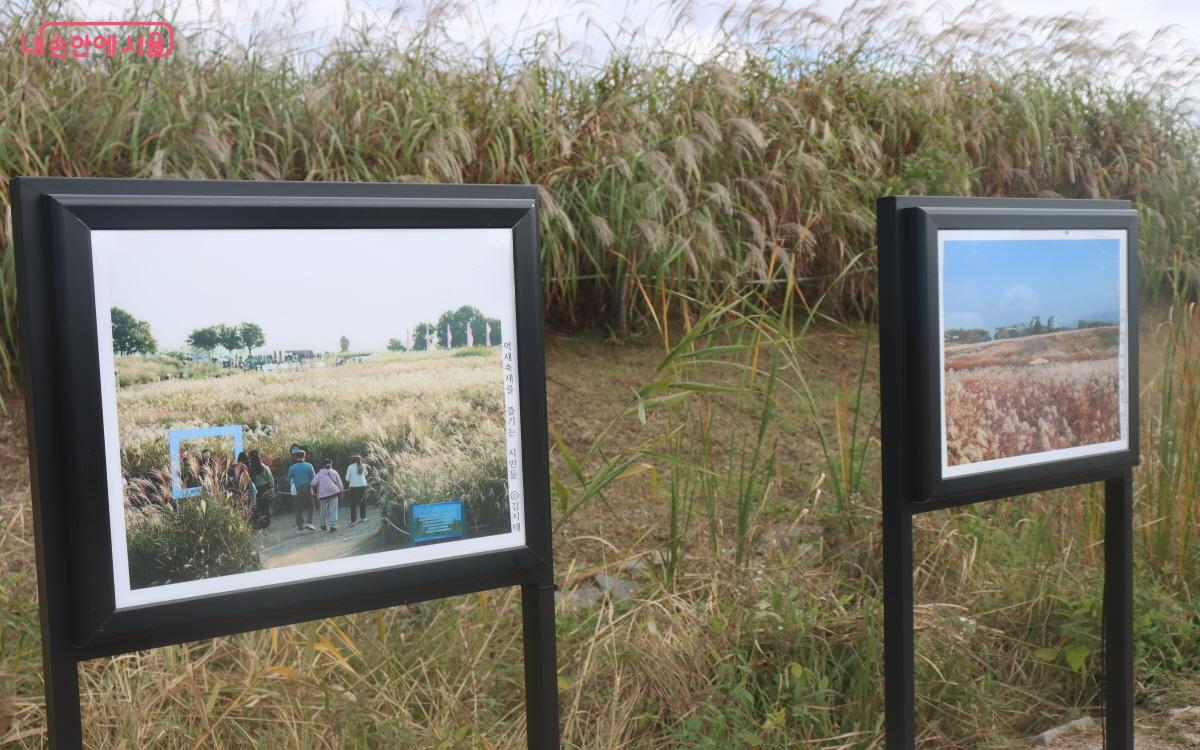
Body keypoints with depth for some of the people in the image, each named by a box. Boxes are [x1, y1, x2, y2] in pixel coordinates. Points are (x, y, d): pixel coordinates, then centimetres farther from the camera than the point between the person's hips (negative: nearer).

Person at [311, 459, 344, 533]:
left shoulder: (319, 473, 10)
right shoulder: (334, 472, 13)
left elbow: (314, 483, -4)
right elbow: (340, 484, 10)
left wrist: (315, 491, 15)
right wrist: (341, 495, 17)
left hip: (322, 493, 1)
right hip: (333, 492, -1)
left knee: (323, 509, 17)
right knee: (333, 510, -2)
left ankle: (323, 525, 27)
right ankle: (332, 526, -11)